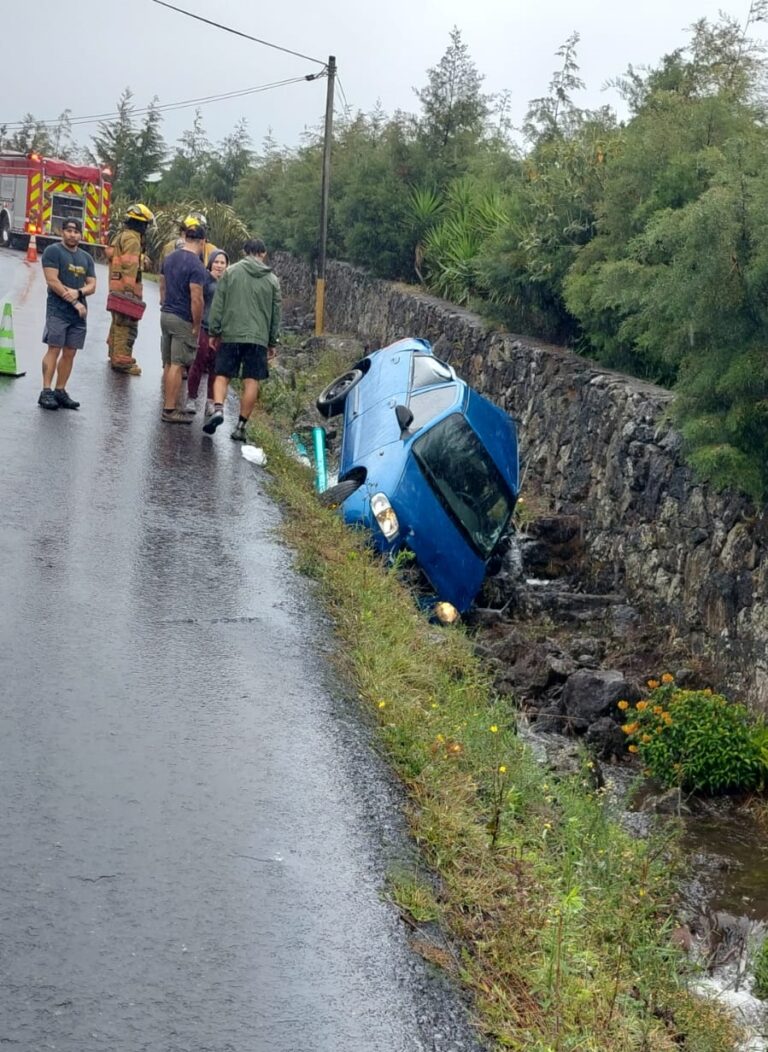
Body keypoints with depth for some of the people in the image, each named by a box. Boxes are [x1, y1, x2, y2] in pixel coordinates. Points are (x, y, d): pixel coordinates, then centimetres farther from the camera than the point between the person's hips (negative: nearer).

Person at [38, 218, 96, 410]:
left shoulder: (86, 257, 17)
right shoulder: (53, 251, -2)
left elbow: (92, 285, 11)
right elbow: (52, 281, -11)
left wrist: (78, 292, -12)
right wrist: (74, 302, -13)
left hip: (78, 312, 6)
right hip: (58, 310, -6)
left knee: (70, 353, 4)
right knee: (54, 349, -10)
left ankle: (60, 391, 9)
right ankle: (46, 392, -11)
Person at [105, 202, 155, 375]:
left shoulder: (120, 236, 20)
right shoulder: (132, 238, -13)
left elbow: (112, 257, 23)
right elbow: (129, 266, -20)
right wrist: (130, 288, -23)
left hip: (116, 288, 11)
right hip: (127, 289, -11)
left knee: (118, 323, 21)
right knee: (127, 326, -10)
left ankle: (115, 354, 33)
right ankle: (122, 361, -12)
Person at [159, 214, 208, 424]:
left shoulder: (170, 258, 8)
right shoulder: (196, 266, -16)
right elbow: (196, 300, -19)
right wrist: (196, 326, -11)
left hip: (166, 315, 8)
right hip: (183, 320, -8)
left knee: (168, 364, 14)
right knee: (177, 366, -4)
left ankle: (168, 405, 20)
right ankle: (170, 410, -2)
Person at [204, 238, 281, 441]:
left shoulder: (230, 273, 3)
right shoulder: (272, 280, 8)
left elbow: (217, 305, 1)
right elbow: (276, 314, 11)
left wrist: (214, 332, 7)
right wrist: (272, 343, 17)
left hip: (230, 334, 0)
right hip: (258, 337, 0)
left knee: (222, 375, 8)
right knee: (251, 382, 3)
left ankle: (218, 409, -16)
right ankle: (241, 426, 3)